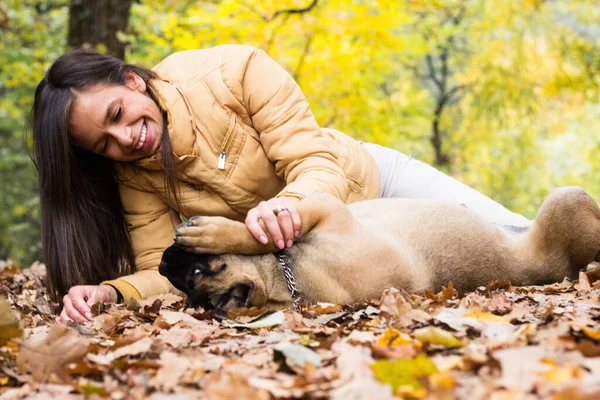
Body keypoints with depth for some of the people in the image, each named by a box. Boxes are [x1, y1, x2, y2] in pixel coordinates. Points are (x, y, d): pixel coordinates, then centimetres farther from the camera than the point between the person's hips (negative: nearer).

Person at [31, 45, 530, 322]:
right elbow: (164, 270, -19)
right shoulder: (135, 176, -17)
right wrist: (110, 292, -41)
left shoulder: (237, 72, -29)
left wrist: (287, 203, -54)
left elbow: (319, 164, -31)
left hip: (370, 179, -2)